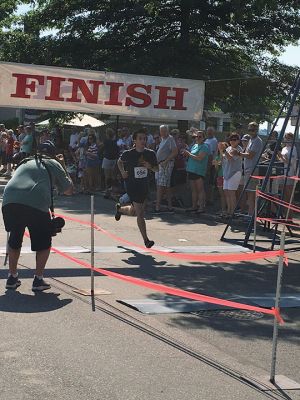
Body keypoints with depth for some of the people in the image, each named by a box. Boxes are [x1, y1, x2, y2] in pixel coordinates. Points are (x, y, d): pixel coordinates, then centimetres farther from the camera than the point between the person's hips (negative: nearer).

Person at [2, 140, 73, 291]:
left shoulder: (25, 162, 31)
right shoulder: (53, 164, 19)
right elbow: (68, 190, 23)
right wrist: (62, 167, 34)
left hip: (9, 201, 4)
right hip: (36, 204, -4)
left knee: (14, 239, 25)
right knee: (44, 242, 16)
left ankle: (12, 277, 28)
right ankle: (38, 280, 13)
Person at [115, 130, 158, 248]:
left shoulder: (150, 154, -3)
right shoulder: (128, 154, -11)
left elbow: (156, 169, 7)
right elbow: (120, 161, 10)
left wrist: (150, 166, -14)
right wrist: (122, 172, -5)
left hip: (144, 186, 5)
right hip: (132, 186, -5)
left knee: (133, 212, 19)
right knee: (140, 213, -11)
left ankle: (120, 209, 53)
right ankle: (146, 240, -5)